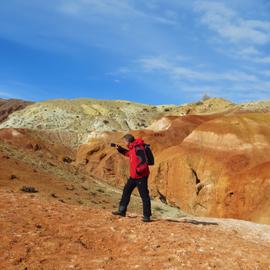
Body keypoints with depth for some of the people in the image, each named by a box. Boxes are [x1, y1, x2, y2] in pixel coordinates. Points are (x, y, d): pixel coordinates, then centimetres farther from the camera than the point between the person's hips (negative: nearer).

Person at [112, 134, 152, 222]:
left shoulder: (138, 148, -22)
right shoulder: (133, 148, 9)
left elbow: (144, 161, -28)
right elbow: (129, 154, 29)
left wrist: (138, 170, -27)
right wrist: (120, 149, 20)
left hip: (141, 176, -10)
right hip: (133, 176, 10)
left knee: (144, 195, -3)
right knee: (126, 191, 16)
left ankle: (146, 216, 3)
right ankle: (122, 211, 26)